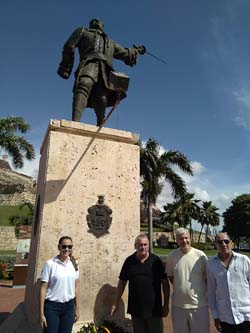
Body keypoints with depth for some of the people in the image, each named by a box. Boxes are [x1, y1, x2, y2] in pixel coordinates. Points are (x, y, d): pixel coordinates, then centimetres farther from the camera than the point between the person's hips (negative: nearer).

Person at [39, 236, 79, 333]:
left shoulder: (74, 264, 1)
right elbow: (43, 289, -8)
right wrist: (42, 313, -8)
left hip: (69, 306, 4)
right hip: (52, 307, -4)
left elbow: (76, 287, 8)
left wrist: (77, 308, 9)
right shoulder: (50, 264, -12)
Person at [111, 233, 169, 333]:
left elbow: (165, 282, -3)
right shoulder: (129, 261, -2)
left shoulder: (156, 261, -8)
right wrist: (116, 303, 5)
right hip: (135, 309, 2)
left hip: (154, 308, -2)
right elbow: (122, 282, 5)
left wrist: (166, 304, -4)